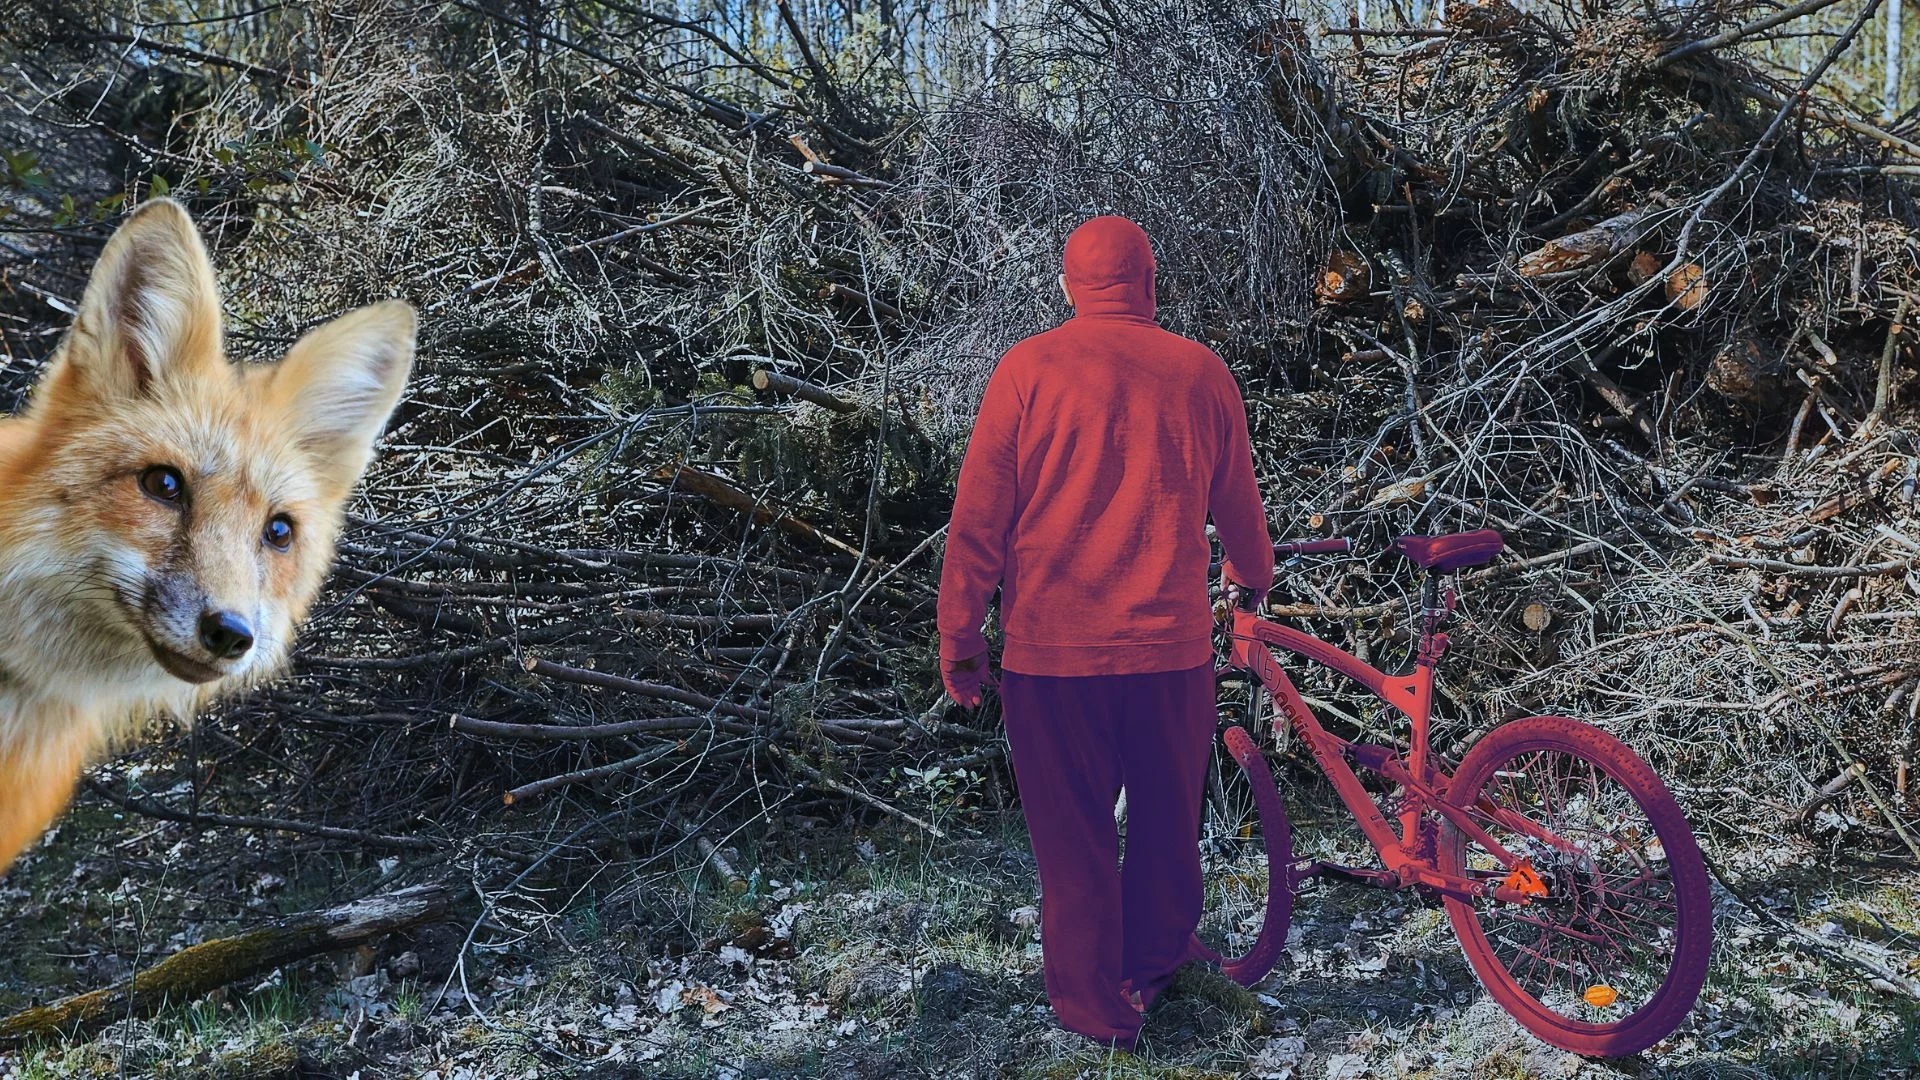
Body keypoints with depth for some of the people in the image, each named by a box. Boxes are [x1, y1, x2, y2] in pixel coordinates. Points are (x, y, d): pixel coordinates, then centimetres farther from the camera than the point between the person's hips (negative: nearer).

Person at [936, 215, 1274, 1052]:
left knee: (1073, 834, 11)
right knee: (1165, 820, 21)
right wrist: (1253, 574, 35)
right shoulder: (1201, 373, 2)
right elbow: (1238, 508, 14)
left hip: (1053, 646, -2)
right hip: (1171, 645, 2)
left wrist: (959, 638, 3)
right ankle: (1152, 966, 38)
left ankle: (1095, 1004, 23)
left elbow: (978, 518, -6)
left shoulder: (1030, 369, -5)